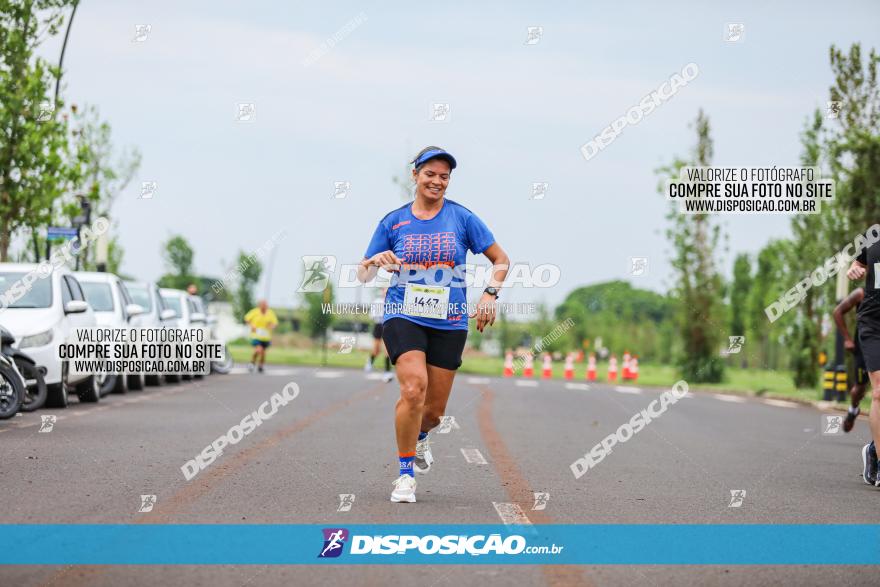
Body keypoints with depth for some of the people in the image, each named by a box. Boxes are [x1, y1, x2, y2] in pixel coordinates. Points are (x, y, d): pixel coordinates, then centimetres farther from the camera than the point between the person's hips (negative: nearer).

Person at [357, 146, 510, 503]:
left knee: (435, 410, 5)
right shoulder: (393, 222, 4)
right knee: (414, 389, -25)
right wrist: (376, 261, -14)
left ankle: (418, 437, 44)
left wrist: (490, 293, -8)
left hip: (449, 323, 2)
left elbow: (501, 260, 9)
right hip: (403, 316, -1)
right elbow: (363, 275, 8)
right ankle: (406, 474, -10)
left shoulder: (462, 218, 3)